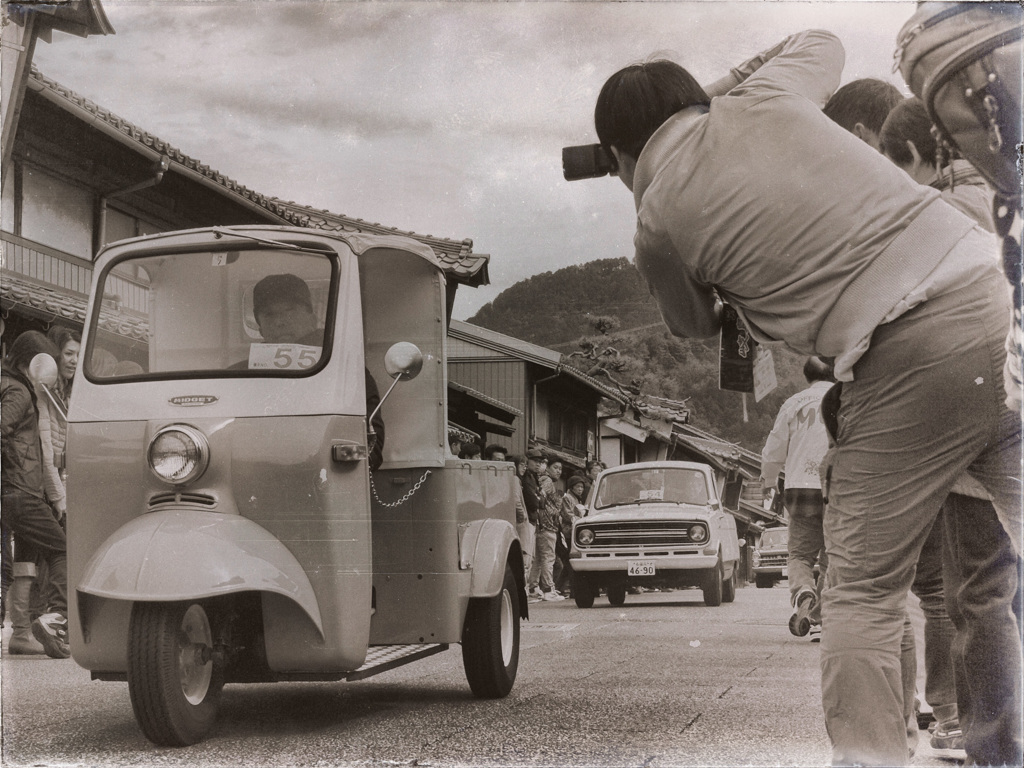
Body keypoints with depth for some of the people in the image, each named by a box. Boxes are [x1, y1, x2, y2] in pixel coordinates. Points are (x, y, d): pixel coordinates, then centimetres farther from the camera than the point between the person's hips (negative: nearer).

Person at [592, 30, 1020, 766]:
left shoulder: (659, 217, 7)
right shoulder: (766, 97, 16)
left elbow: (694, 327, 25)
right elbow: (822, 42, 40)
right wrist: (715, 90, 42)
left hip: (907, 359, -5)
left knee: (862, 591, 9)